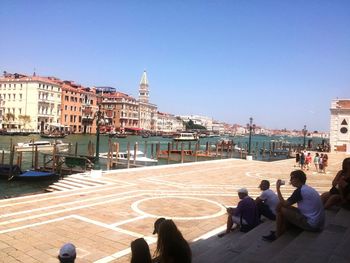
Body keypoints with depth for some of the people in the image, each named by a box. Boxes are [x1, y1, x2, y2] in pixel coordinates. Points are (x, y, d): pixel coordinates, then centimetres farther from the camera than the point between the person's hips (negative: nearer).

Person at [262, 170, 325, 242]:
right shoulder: (308, 189, 12)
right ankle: (280, 232, 20)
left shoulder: (300, 190, -17)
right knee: (288, 209, 20)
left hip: (311, 224, -10)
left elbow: (284, 204, -13)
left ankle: (277, 235, 7)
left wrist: (278, 189, -6)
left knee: (280, 208, -6)